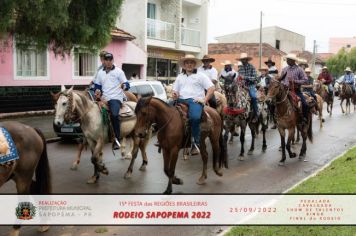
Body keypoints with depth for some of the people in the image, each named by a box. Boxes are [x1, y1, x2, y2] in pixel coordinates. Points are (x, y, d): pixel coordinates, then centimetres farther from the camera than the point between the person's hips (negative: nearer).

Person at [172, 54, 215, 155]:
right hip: (181, 100, 5)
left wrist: (204, 100, -8)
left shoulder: (200, 76, 12)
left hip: (195, 100, -5)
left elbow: (212, 88, 4)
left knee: (195, 117, -37)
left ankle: (196, 143, -27)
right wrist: (174, 95, 0)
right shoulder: (180, 77, 26)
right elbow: (175, 90, 25)